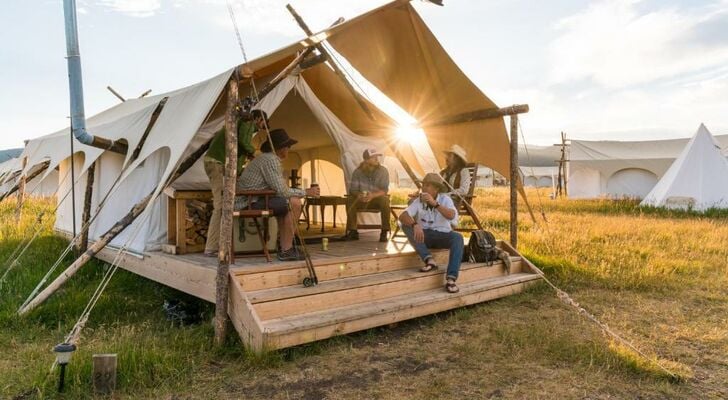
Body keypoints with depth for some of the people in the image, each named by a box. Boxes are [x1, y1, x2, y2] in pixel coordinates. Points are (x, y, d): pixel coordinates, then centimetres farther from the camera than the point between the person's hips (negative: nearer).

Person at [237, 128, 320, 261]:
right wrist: (305, 192, -6)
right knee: (294, 203, -16)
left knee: (286, 203, 25)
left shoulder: (265, 158, 18)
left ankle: (283, 246, 18)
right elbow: (282, 191, -18)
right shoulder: (271, 160, -14)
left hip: (246, 201, 11)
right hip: (250, 203, -11)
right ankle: (286, 250, -12)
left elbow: (278, 189, 17)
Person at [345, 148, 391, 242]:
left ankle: (385, 232, -22)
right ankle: (352, 231, -18)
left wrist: (373, 195, -38)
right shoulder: (358, 171, -7)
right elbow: (353, 189, -8)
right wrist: (358, 195, -34)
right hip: (362, 200, 2)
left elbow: (385, 190, -17)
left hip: (377, 199, -1)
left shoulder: (383, 171, -10)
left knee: (384, 200, -36)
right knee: (350, 200, -28)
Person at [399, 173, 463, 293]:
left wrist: (434, 203, -36)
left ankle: (450, 279, -40)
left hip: (442, 235, -1)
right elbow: (402, 216, -19)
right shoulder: (418, 201, -5)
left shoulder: (445, 199, -7)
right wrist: (415, 225, -39)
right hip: (425, 235, 1)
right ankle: (429, 260, -34)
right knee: (406, 225, -25)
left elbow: (451, 216, -26)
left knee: (457, 237, -32)